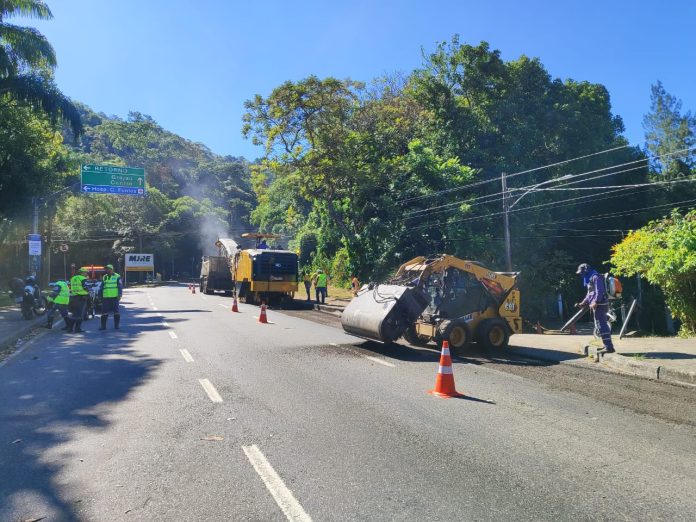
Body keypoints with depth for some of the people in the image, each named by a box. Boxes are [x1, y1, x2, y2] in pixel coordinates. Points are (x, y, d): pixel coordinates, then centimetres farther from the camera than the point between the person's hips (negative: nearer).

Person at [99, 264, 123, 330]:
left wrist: (119, 295, -11)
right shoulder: (104, 277, 15)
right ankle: (103, 325, 9)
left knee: (116, 311, 1)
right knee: (104, 312, 3)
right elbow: (101, 287, 21)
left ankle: (117, 325, 9)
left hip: (114, 297, -4)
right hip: (105, 297, 4)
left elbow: (120, 287, -2)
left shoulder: (117, 277, 1)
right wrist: (100, 295, 16)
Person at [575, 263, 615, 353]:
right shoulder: (590, 279, 20)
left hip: (600, 305, -11)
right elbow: (589, 294, 25)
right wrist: (582, 303, 20)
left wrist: (595, 302, -29)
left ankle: (609, 347, -12)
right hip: (597, 305, 11)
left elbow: (599, 291, -21)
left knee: (602, 325, -12)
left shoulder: (596, 277, -11)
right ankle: (608, 346, 20)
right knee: (602, 325, 14)